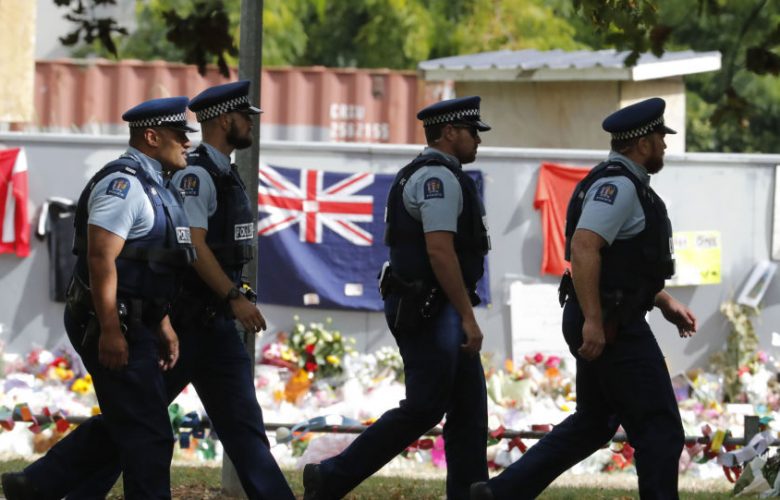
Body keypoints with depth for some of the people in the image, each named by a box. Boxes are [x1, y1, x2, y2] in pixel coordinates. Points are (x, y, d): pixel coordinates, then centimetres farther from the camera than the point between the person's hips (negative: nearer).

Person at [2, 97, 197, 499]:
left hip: (134, 326, 11)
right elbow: (101, 259, -23)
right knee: (148, 434, -8)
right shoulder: (124, 184, -16)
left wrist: (163, 326, 20)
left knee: (125, 426, 15)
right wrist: (109, 331, -26)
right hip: (114, 329, -11)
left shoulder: (151, 186, 17)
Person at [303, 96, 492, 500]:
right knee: (423, 409, -9)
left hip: (434, 312, 11)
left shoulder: (421, 175, 20)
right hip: (428, 311, -11)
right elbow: (440, 251, -23)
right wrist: (468, 317, -24)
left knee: (469, 409, 7)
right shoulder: (438, 177, -14)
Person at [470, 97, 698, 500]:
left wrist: (666, 304, 24)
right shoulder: (617, 186, -16)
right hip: (612, 326, -11)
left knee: (591, 425, 16)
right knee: (660, 430, -4)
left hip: (603, 323, 11)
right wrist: (593, 320, -30)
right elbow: (583, 248, -27)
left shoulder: (624, 184, 18)